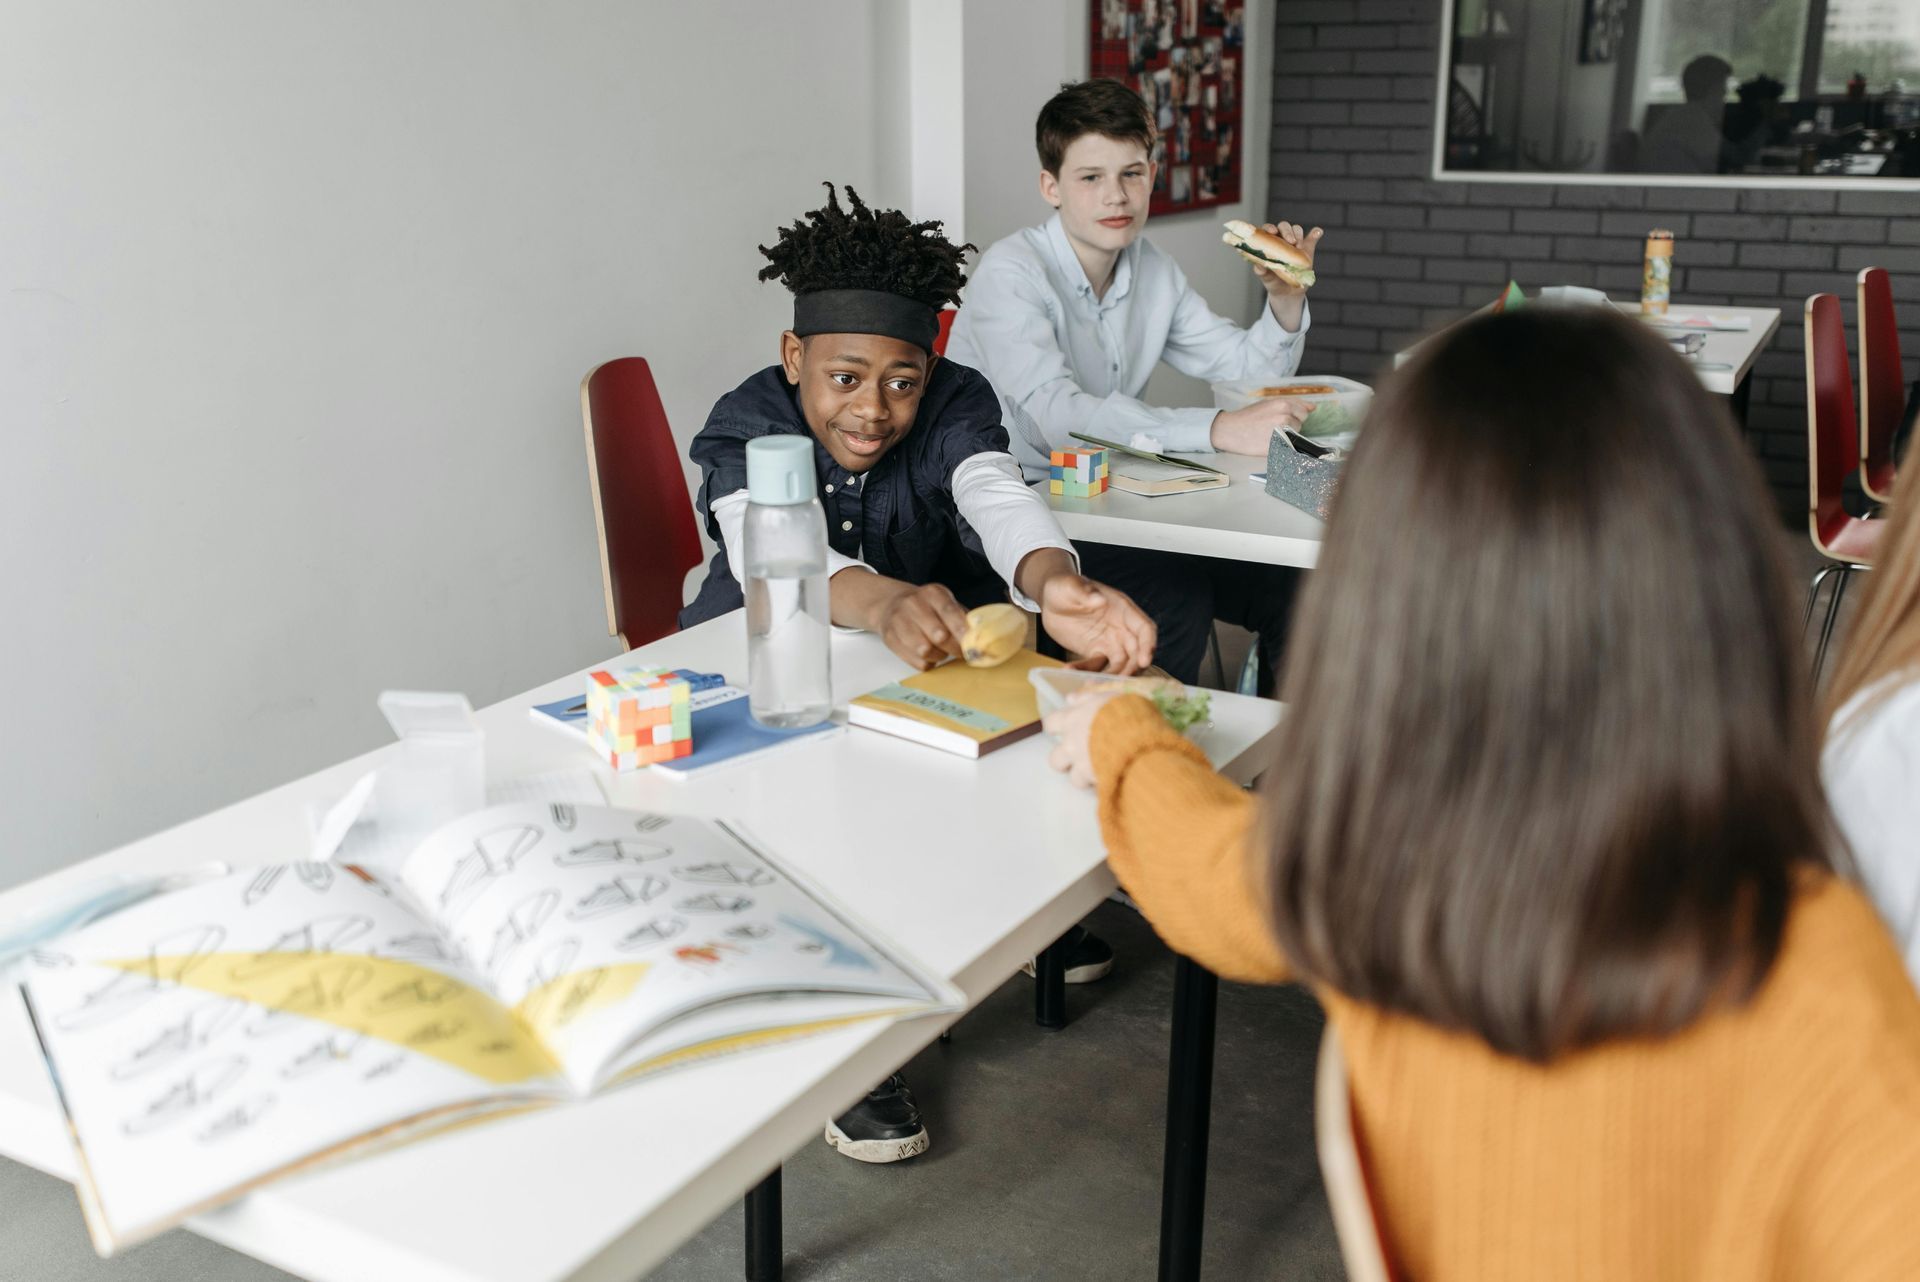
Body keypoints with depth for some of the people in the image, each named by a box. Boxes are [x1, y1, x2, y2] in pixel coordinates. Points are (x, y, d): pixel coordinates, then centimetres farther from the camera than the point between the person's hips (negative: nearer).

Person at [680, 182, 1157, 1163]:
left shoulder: (955, 406, -13)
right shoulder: (745, 428, -20)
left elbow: (997, 496, -34)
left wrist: (1055, 584, -60)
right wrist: (882, 602, -64)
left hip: (932, 652, 4)